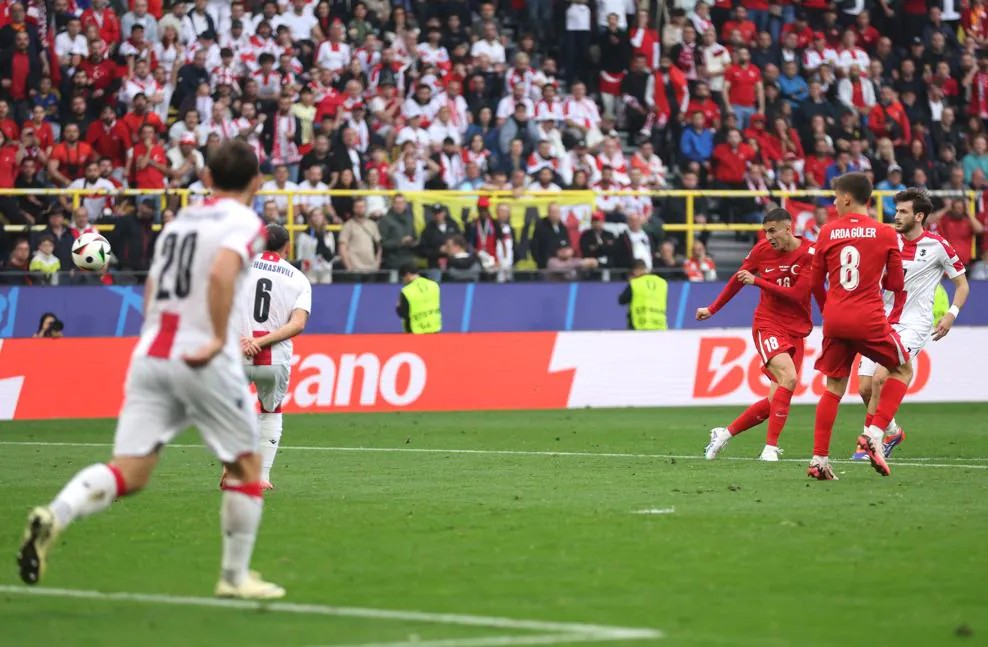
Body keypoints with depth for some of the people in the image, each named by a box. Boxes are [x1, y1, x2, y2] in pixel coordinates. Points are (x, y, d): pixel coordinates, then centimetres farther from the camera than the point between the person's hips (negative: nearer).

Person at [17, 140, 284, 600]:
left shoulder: (179, 221, 19)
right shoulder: (244, 223, -3)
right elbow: (221, 274, -22)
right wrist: (220, 339, -18)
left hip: (149, 354, 6)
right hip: (202, 362, -6)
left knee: (128, 474, -1)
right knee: (245, 468, 14)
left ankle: (56, 515, -27)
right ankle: (235, 577, 17)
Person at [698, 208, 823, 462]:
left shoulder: (810, 253, -7)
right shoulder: (762, 250, 0)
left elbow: (798, 294, -14)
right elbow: (739, 279, 16)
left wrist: (758, 281, -11)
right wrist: (712, 309, 24)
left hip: (796, 332, 1)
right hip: (767, 325, -1)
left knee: (775, 401, -2)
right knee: (789, 377, -27)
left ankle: (725, 433, 16)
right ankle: (771, 448, -25)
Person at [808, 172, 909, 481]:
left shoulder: (827, 232, 2)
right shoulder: (886, 234, -2)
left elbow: (815, 282, 10)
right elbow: (896, 284, 3)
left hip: (835, 320, 2)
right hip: (870, 320, -2)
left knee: (834, 387, 14)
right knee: (903, 369, 19)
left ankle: (819, 459, 6)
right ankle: (875, 434, 1)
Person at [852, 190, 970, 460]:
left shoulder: (937, 246, -4)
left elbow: (962, 284, 5)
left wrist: (951, 314, -10)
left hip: (912, 326, -5)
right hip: (883, 323, 5)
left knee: (880, 378, -23)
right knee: (865, 388, -1)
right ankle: (892, 432, 24)